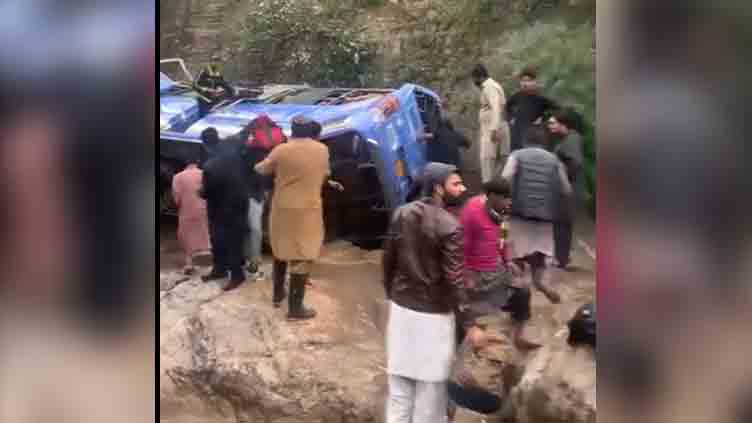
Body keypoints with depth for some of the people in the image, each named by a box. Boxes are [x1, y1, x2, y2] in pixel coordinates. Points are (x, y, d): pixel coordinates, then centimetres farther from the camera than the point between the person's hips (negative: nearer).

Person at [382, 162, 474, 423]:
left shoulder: (401, 213, -2)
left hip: (400, 307, 6)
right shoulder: (449, 226, -20)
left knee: (400, 378, 18)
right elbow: (453, 280, -19)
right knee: (430, 383, 12)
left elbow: (388, 260, 5)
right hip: (433, 313, -6)